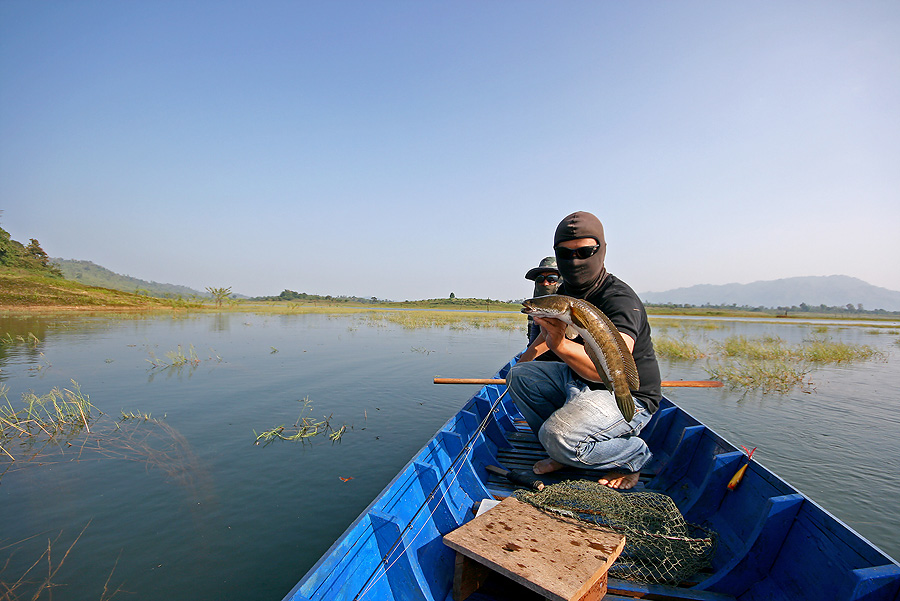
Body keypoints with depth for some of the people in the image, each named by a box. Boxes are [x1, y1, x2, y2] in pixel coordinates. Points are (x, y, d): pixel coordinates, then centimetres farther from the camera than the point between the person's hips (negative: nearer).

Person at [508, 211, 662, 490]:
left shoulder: (620, 300, -24)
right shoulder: (565, 293, 3)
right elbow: (546, 338, 24)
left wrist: (561, 345, -53)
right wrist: (522, 363, 18)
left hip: (628, 397, -8)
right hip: (580, 382, 9)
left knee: (558, 436, -30)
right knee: (519, 376, 0)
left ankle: (632, 457, 1)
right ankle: (564, 453, 6)